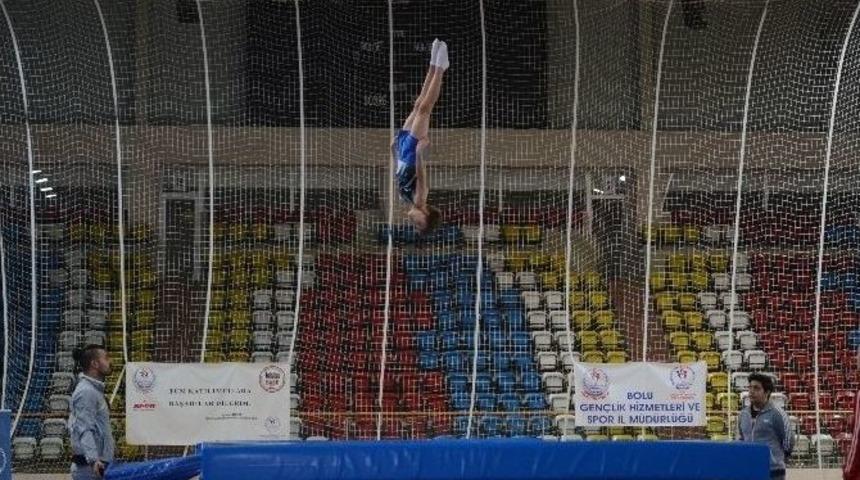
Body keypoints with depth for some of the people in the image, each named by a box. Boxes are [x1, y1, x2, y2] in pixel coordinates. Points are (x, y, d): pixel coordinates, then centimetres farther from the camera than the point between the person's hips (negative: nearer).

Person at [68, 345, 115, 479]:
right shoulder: (86, 392, -14)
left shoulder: (94, 390, 17)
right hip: (90, 467, -10)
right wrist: (93, 460, -33)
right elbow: (84, 430, -22)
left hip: (97, 464, 10)